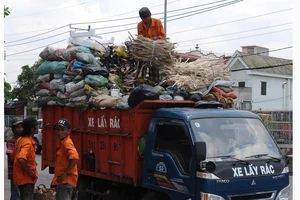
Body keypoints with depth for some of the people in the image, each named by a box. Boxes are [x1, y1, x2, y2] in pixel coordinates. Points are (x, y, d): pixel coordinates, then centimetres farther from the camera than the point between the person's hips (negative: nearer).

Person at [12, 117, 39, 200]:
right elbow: (21, 159, -35)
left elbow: (14, 155, 19)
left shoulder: (21, 139, 7)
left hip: (21, 176, 9)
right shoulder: (28, 142, -22)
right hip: (26, 178, -9)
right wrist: (31, 173, -25)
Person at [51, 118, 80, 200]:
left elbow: (75, 158, -33)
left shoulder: (67, 143, -18)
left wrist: (65, 173, -25)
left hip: (66, 181, -11)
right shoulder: (62, 143, 14)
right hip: (62, 181, 11)